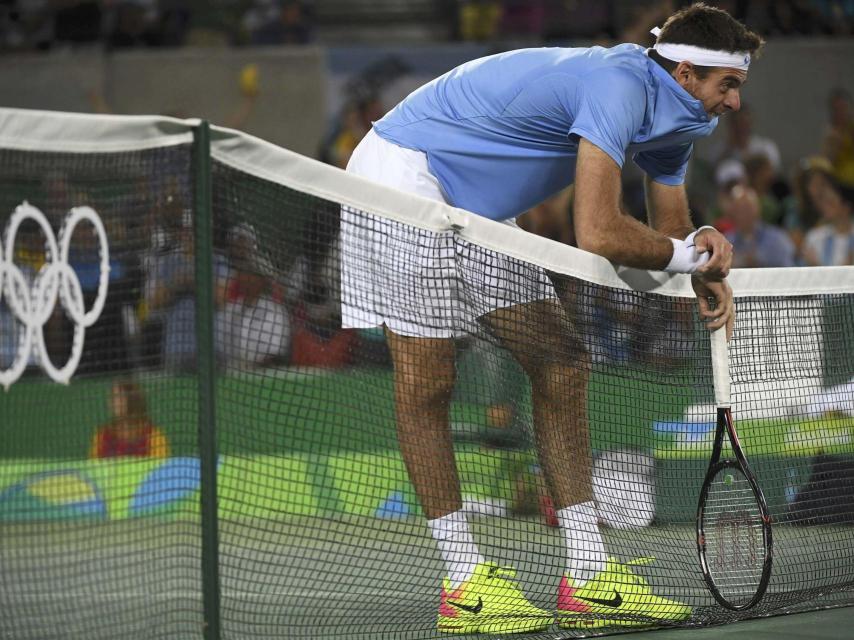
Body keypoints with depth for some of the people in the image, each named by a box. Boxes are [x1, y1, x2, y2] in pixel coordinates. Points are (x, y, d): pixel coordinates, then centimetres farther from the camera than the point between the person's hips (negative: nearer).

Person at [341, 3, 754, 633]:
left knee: (563, 365, 4)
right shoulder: (620, 87, -28)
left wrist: (707, 276, -7)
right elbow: (598, 234, -34)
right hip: (402, 175, -10)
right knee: (426, 381, -6)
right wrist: (686, 252, -17)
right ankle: (464, 582, -1)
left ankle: (589, 574, 4)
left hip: (476, 214, 10)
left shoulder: (673, 115, 4)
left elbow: (673, 226, 15)